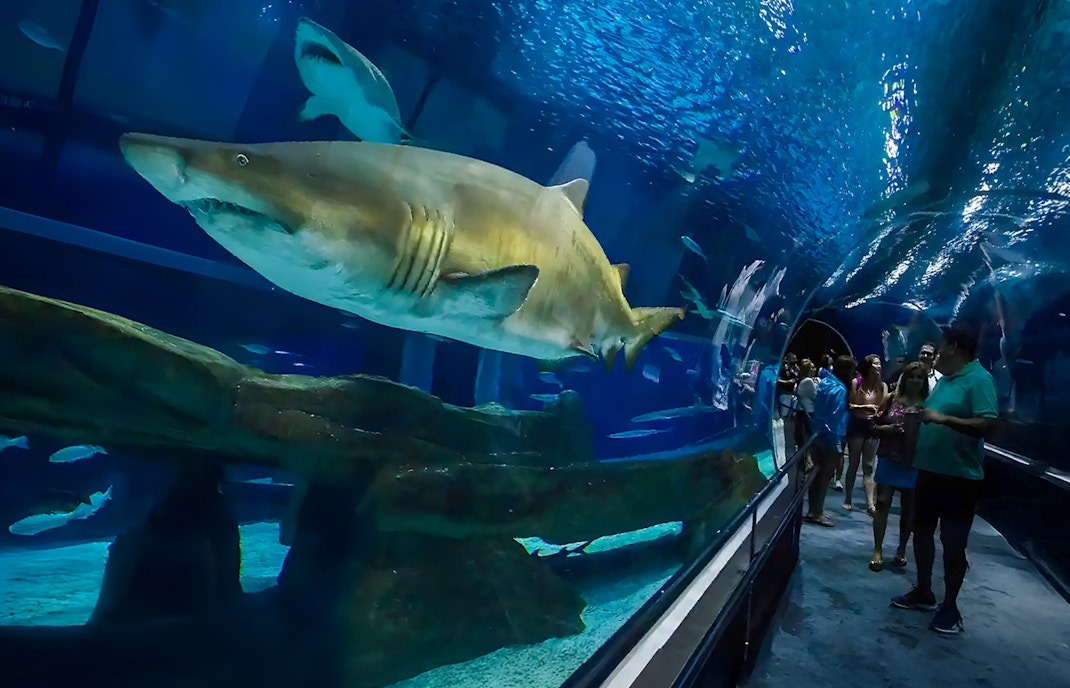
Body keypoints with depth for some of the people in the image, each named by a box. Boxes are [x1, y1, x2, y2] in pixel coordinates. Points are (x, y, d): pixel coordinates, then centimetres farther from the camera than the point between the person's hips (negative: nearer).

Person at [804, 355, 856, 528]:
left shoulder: (825, 382, 6)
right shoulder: (840, 389, -20)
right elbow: (836, 419, -22)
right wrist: (838, 446, -19)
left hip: (819, 435, 8)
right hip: (830, 438, -8)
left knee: (818, 473, 16)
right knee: (825, 476, 2)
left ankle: (814, 509, 26)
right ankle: (815, 513, 11)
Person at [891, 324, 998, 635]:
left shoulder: (979, 379, -16)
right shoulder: (945, 379, 11)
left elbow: (988, 424, -27)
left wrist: (943, 419, -31)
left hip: (960, 476, -9)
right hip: (930, 470, 9)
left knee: (953, 543, 3)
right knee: (922, 532, 17)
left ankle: (950, 606, 19)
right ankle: (923, 592, 32)